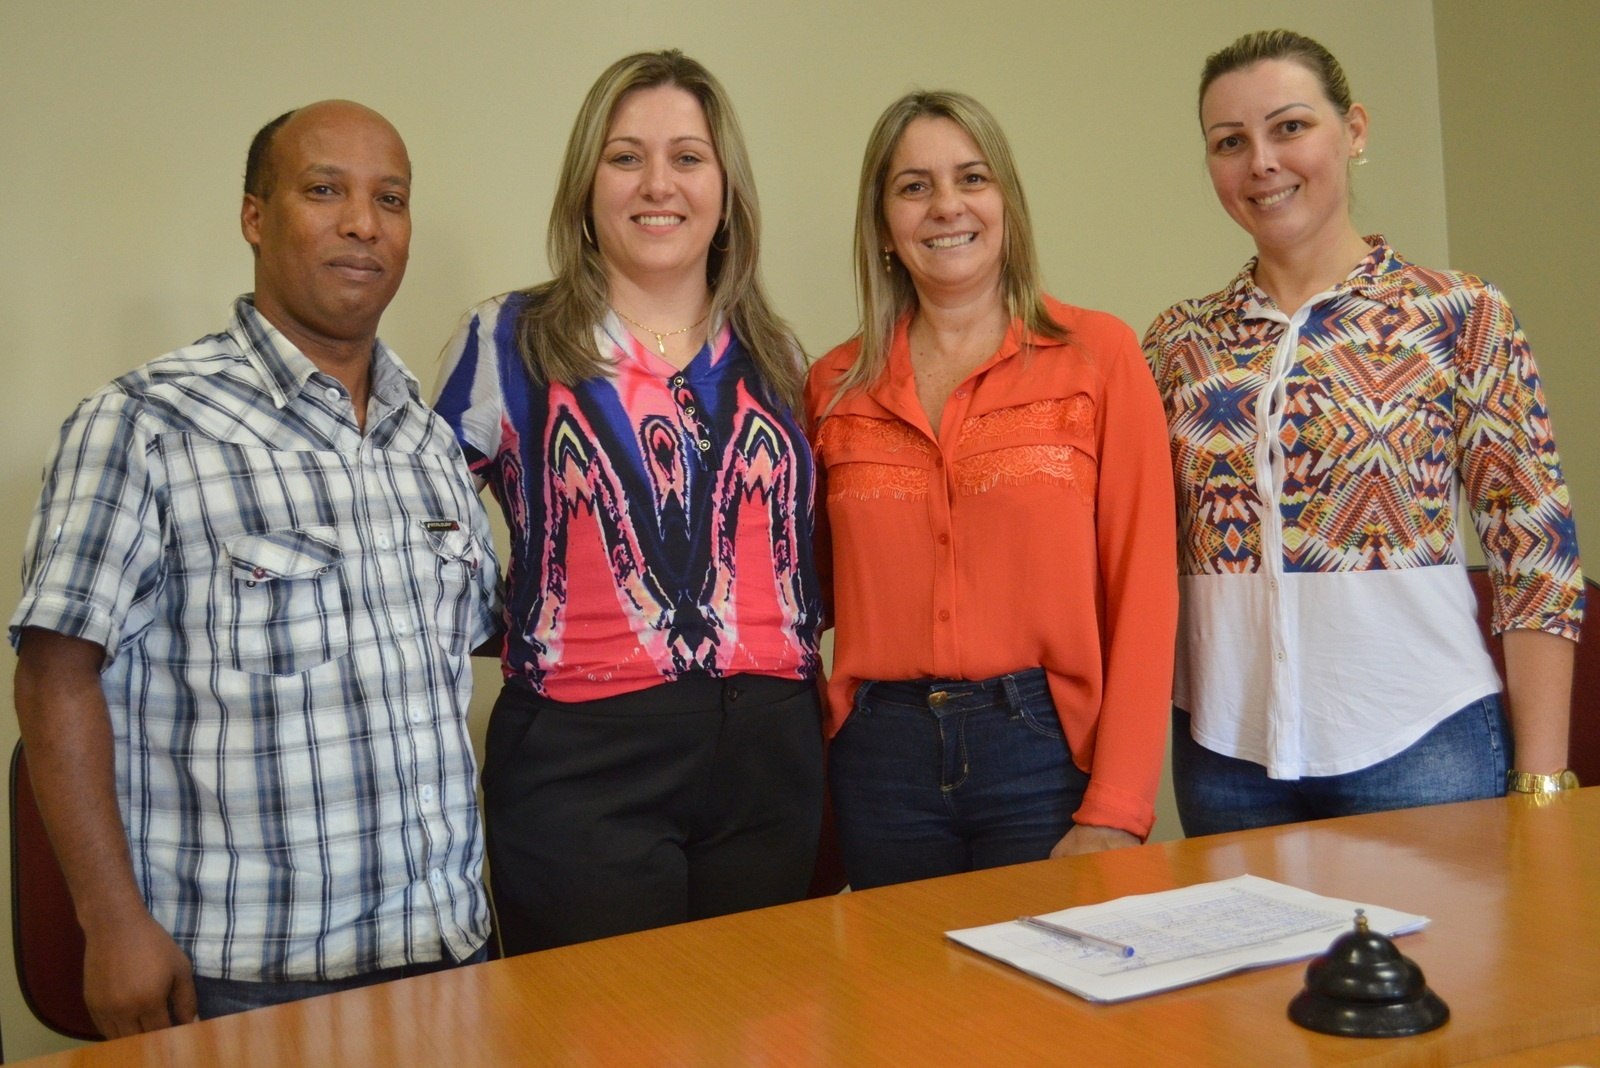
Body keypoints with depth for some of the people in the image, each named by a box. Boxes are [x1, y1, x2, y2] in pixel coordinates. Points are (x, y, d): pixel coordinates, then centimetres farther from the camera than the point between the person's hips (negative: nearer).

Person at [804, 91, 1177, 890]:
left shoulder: (1099, 356, -1)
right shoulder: (836, 388, 6)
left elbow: (1142, 590, -5)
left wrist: (1116, 812, -11)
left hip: (1047, 743, -2)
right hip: (882, 756, 2)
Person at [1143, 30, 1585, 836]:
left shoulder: (1463, 316, -3)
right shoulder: (1179, 342, 5)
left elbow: (1537, 555, -4)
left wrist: (1542, 780, -7)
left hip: (1420, 738, -2)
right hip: (1225, 745, 3)